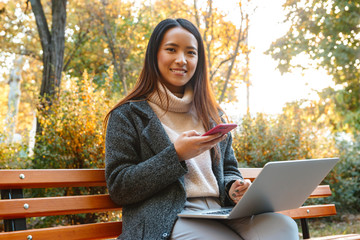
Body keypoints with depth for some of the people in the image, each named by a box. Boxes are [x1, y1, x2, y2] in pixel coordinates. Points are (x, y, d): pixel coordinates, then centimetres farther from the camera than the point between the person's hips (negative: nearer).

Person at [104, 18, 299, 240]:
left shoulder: (213, 115, 22)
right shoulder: (128, 114, 5)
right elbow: (118, 188, -3)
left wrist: (233, 188, -1)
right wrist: (176, 155, -13)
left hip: (220, 213, 6)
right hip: (166, 220, -5)